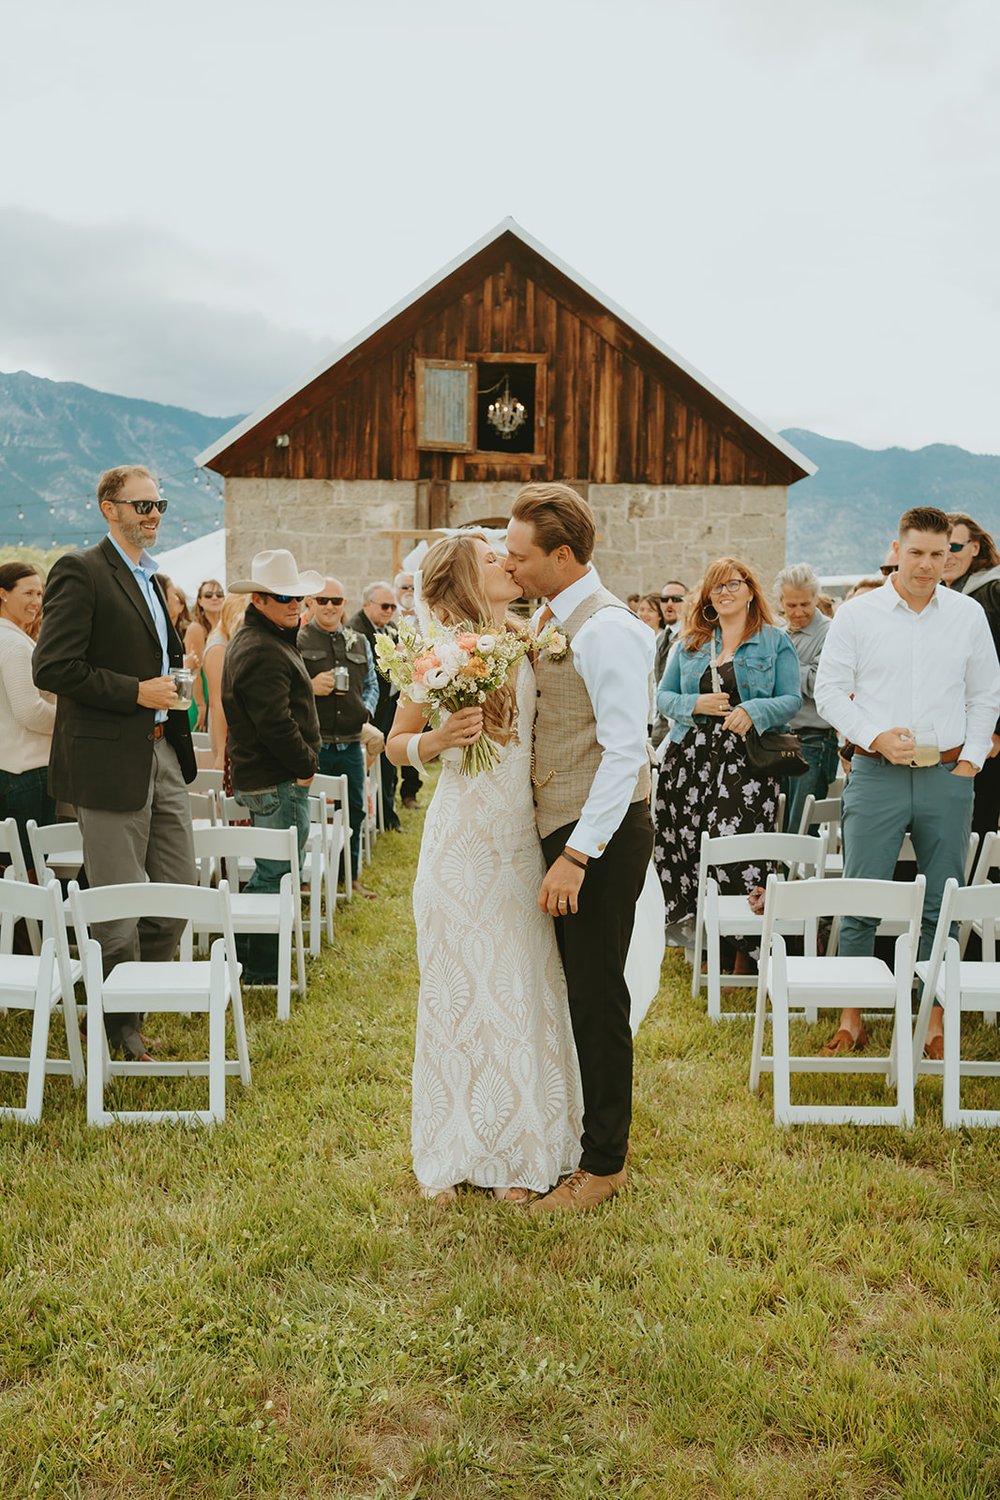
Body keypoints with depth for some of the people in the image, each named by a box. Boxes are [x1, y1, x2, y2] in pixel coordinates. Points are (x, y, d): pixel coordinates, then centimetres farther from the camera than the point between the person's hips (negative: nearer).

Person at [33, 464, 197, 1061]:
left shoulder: (151, 578, 18)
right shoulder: (80, 572, -9)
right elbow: (53, 668, -17)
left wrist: (174, 683, 12)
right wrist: (137, 692, -17)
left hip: (164, 753, 8)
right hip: (111, 760, -8)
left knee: (181, 888, 11)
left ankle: (139, 1008, 28)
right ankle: (122, 1025, 19)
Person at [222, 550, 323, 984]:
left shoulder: (255, 639, 16)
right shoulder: (263, 652, -21)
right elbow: (276, 724, -24)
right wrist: (306, 765, -13)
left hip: (261, 776, 11)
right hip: (278, 782, -11)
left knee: (270, 870, 21)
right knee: (278, 872, -1)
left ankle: (247, 957, 31)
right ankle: (262, 969, 9)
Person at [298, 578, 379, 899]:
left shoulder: (359, 642, 13)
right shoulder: (297, 641, -3)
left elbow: (372, 684, 22)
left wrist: (366, 709, 4)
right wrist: (310, 688, -20)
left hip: (351, 743, 5)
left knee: (354, 811, 14)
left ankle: (352, 876, 29)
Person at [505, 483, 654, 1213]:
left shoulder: (603, 628, -18)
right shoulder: (552, 618, 11)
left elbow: (626, 750, -22)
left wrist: (578, 854, -23)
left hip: (602, 834, -9)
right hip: (566, 827, 9)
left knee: (597, 996, 1)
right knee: (578, 990, 18)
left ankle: (604, 1162, 16)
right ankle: (583, 1131, 33)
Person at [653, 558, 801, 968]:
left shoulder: (775, 642, 6)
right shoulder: (690, 644, 15)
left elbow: (793, 700, 1)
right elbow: (663, 695, 14)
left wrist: (754, 711, -17)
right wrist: (695, 705, -7)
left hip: (748, 761, -4)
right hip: (691, 758, 4)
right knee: (690, 850, 0)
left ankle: (743, 955, 1)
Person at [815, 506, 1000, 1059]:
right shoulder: (858, 614, 1)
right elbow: (829, 688, 2)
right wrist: (876, 737, -10)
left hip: (948, 777, 2)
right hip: (876, 775, -2)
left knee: (942, 908, 7)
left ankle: (936, 1020, 18)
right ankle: (851, 1019, 10)